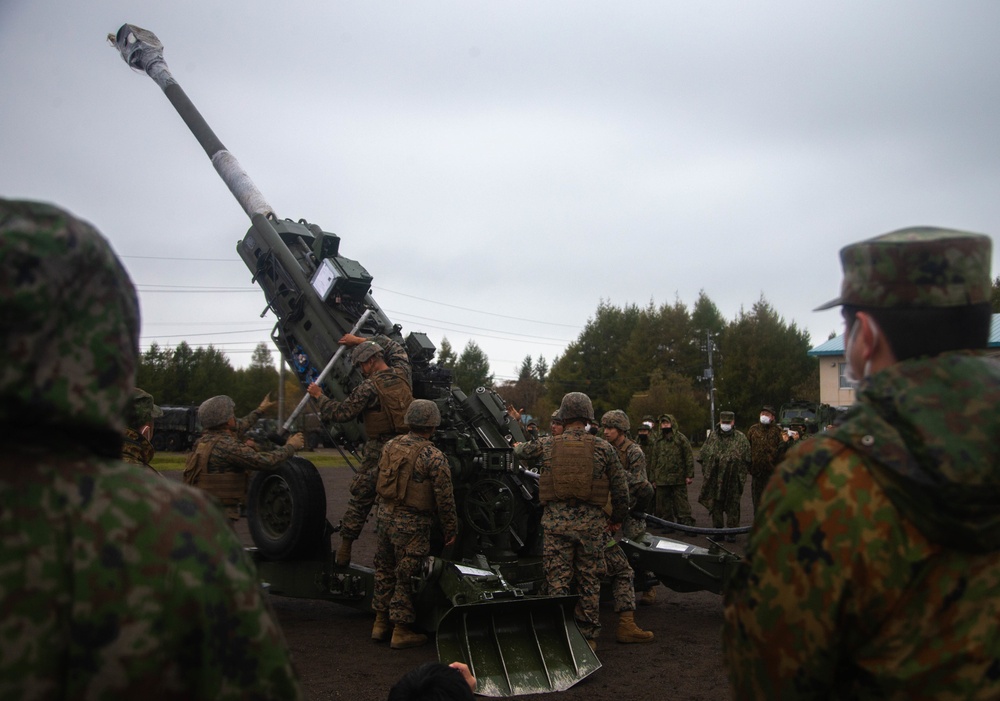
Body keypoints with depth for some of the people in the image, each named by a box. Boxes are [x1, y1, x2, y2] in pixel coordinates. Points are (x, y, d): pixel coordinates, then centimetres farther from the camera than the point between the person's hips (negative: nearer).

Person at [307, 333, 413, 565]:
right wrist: (360, 340, 29)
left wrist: (320, 396, 7)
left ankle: (344, 552, 10)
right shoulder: (403, 374, 7)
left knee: (360, 500, 4)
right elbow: (394, 346, 26)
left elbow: (342, 413, -8)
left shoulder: (369, 387, -11)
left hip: (379, 451, -5)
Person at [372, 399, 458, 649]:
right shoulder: (433, 457, -16)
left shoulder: (390, 446, 3)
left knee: (385, 571, 19)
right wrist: (451, 529, -3)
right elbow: (444, 498, -13)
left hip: (385, 516, 6)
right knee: (406, 578, 4)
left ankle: (380, 622, 29)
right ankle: (401, 631, 12)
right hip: (412, 524, -6)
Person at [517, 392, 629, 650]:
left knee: (557, 582, 7)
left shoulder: (546, 445, -2)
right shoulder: (603, 448, -2)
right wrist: (618, 518, 17)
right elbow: (620, 489, 2)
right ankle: (589, 636, 21)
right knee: (589, 581, 12)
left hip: (556, 520, 0)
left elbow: (520, 451, 17)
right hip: (591, 522, 0)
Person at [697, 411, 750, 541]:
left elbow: (747, 459, 3)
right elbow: (703, 456, 14)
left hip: (733, 479, -2)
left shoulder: (741, 438, 2)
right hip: (715, 478, 2)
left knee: (732, 505, 3)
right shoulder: (712, 436, 9)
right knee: (715, 504, 8)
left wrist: (742, 474, -2)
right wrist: (705, 471, 8)